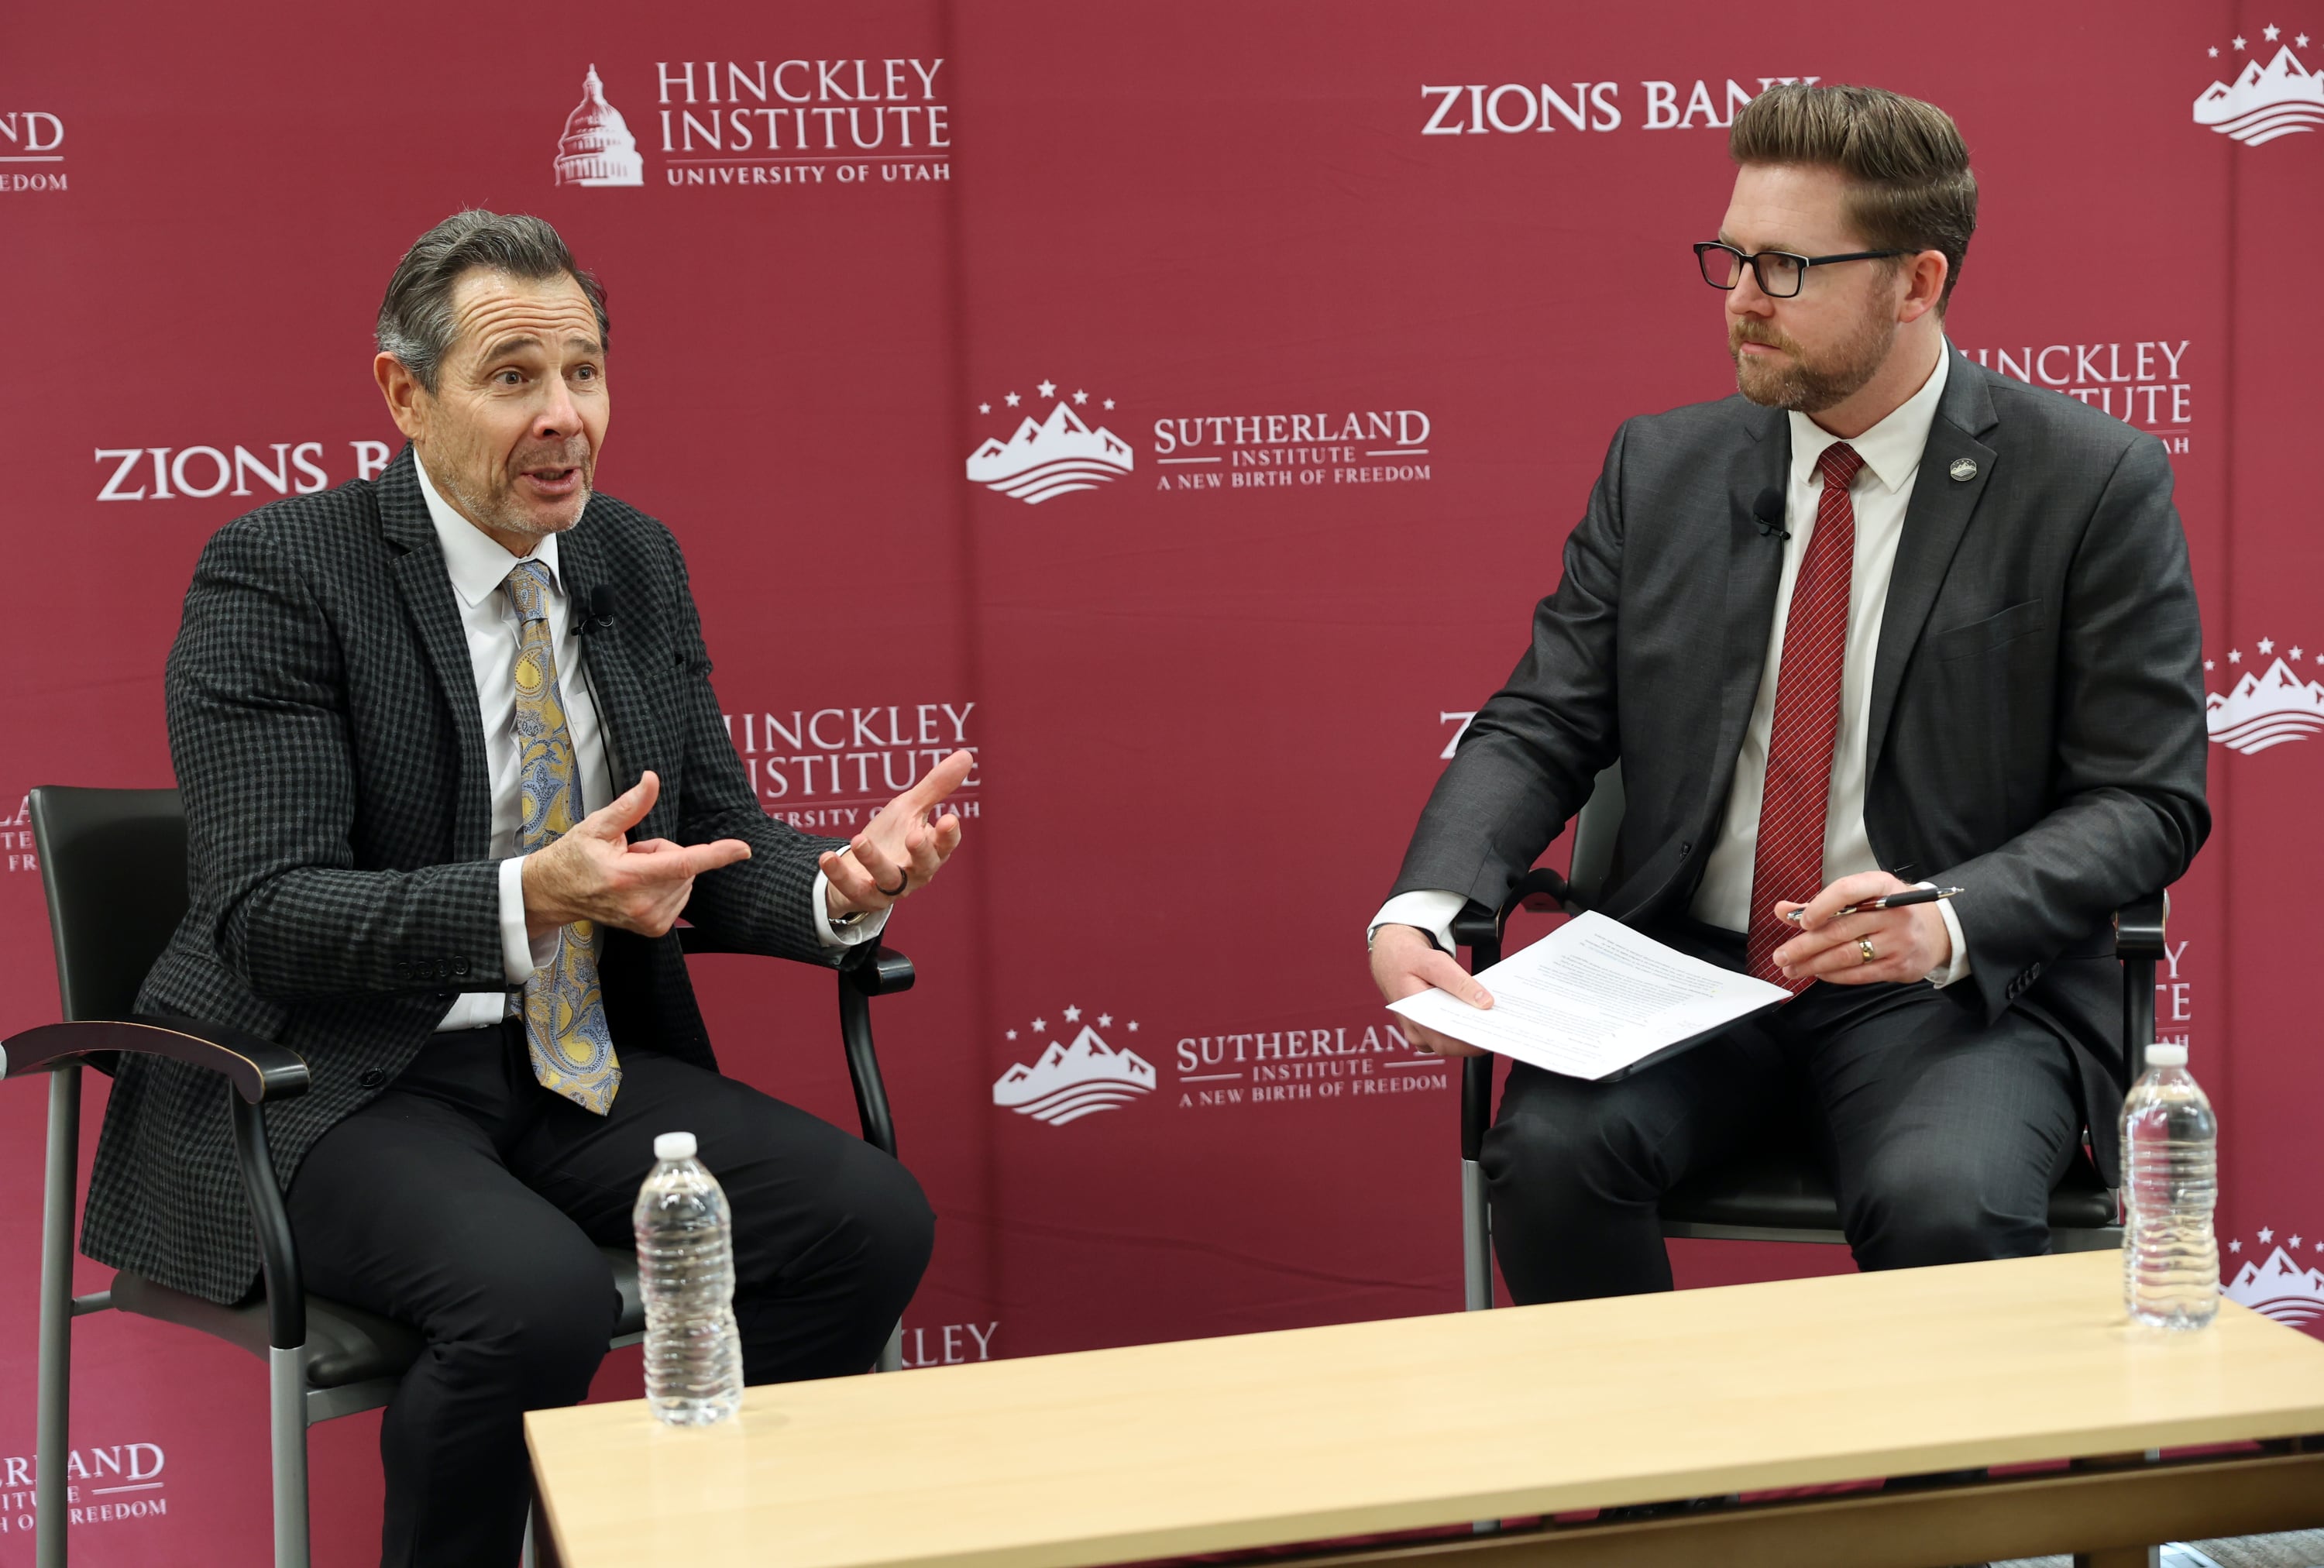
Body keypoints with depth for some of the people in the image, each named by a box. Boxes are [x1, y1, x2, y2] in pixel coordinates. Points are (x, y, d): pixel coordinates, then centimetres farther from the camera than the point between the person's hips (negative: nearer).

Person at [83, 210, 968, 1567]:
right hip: (329, 1085, -6)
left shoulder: (637, 563, 7)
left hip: (575, 1064, 6)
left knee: (874, 1220, -13)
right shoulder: (275, 576, -12)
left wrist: (842, 884, -15)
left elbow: (718, 846, 8)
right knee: (540, 1295, -33)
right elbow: (268, 916, -20)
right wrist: (532, 900, -35)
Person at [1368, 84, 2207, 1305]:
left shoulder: (2093, 484, -3)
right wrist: (1418, 911, -12)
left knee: (1943, 1205, -33)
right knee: (1549, 1150, -25)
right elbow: (1541, 724, 7)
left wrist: (1949, 922, -22)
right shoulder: (1659, 469, 9)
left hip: (1960, 990, -3)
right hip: (1689, 973, 3)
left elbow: (2148, 798, -4)